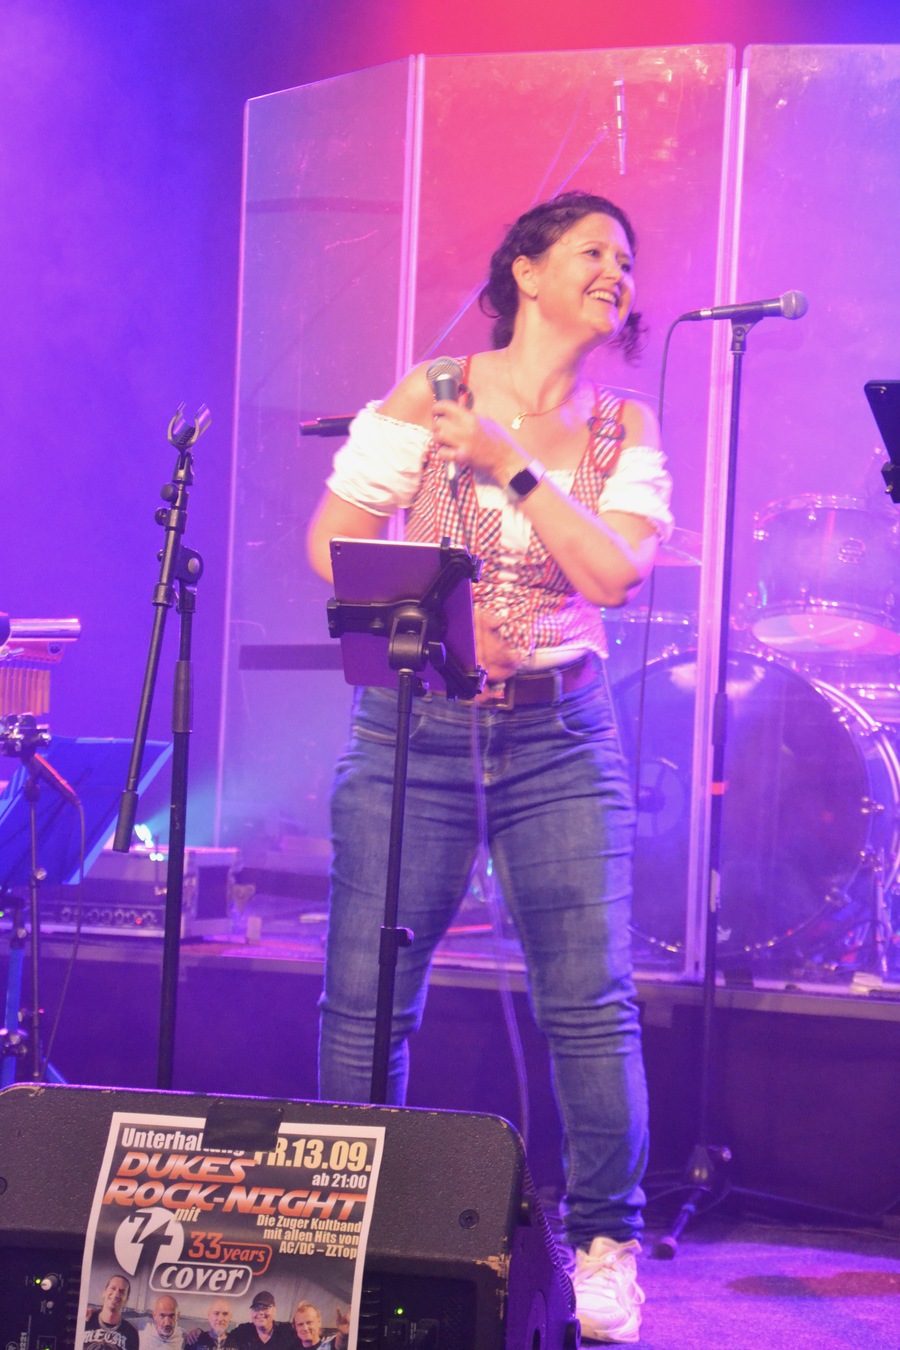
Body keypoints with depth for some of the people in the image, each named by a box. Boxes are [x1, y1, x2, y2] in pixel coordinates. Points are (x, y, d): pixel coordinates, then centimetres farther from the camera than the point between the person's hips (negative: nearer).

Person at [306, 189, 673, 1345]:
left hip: (562, 738, 1)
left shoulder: (623, 429, 7)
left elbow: (617, 570, -8)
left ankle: (606, 1247, 8)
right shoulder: (425, 398, 1)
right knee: (365, 999, 0)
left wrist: (511, 463, -13)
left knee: (593, 1001, -5)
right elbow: (333, 540, 2)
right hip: (414, 729, -1)